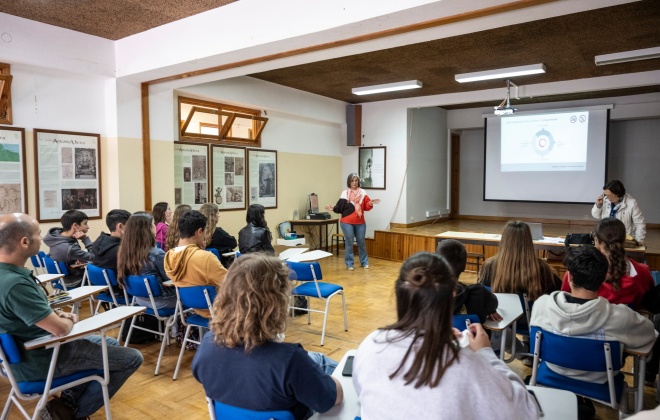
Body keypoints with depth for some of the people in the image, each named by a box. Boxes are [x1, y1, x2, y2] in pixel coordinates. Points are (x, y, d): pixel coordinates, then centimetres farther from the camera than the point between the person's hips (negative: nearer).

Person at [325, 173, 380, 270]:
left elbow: (366, 207, 2)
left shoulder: (363, 193, 4)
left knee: (361, 242, 11)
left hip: (360, 223, 2)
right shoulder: (345, 193, -2)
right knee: (349, 242, 1)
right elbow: (340, 207, -4)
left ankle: (364, 262, 27)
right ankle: (349, 264, 11)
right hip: (347, 223, -2)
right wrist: (333, 208, -22)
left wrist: (371, 204, -17)